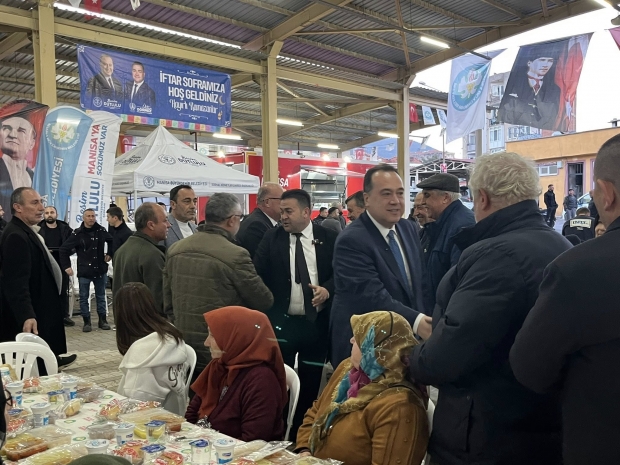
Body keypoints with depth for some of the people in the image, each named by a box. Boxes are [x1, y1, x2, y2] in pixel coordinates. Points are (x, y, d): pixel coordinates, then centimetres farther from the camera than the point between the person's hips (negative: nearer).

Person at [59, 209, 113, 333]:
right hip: (84, 271, -2)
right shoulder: (77, 234, -8)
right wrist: (66, 266, -7)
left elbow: (111, 241, 20)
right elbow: (64, 249, -4)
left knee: (101, 296, 12)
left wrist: (110, 254, 9)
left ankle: (102, 320, 22)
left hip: (100, 269, 3)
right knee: (84, 297, 5)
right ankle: (86, 322, 15)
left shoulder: (101, 231, 0)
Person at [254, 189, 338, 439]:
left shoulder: (329, 238, -1)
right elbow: (258, 275, -4)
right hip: (282, 323, -1)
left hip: (316, 323, 1)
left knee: (311, 383, 13)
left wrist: (327, 289, -16)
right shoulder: (272, 238, -1)